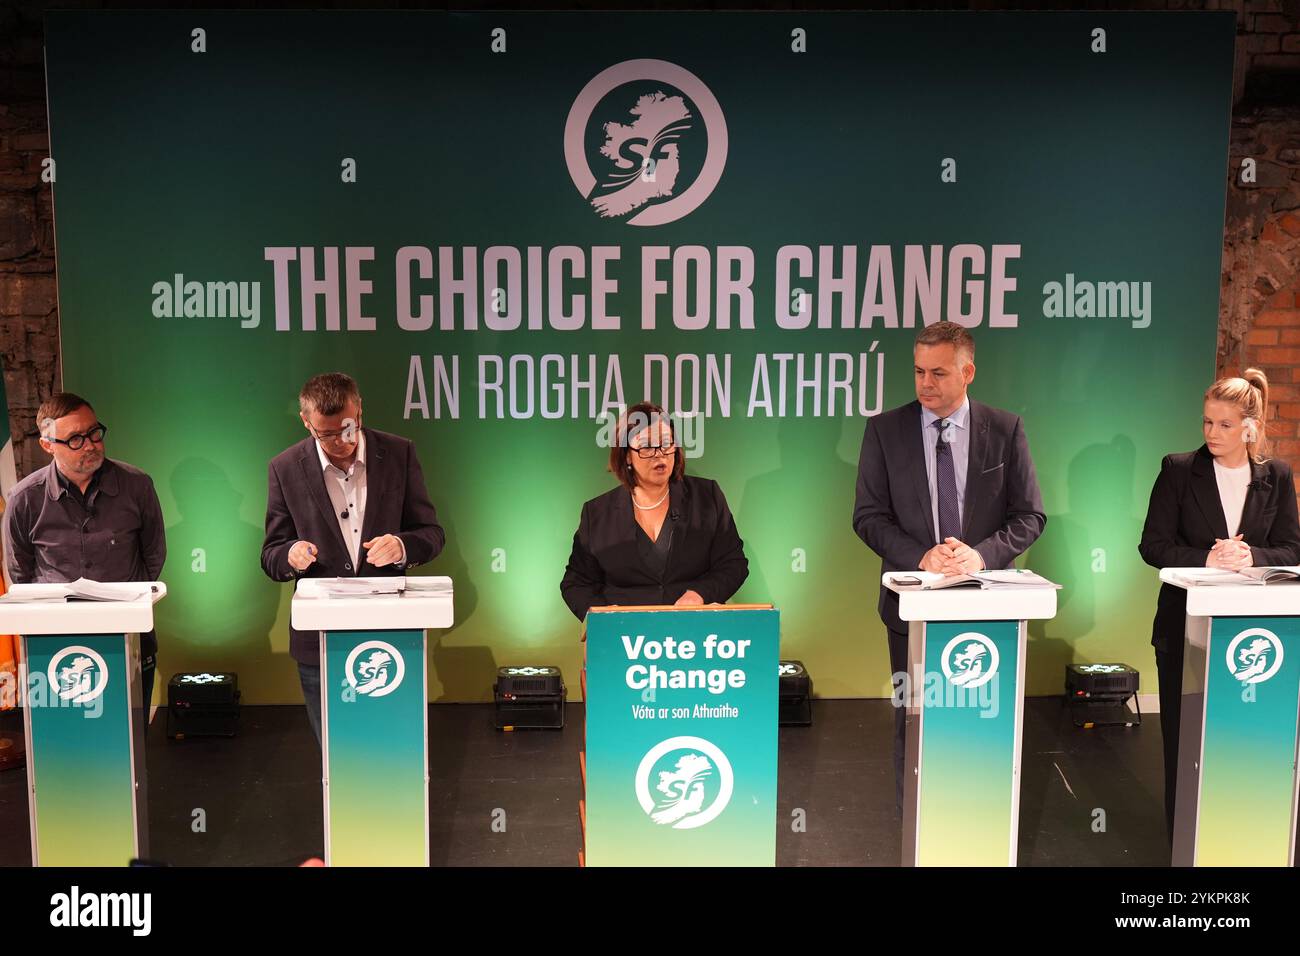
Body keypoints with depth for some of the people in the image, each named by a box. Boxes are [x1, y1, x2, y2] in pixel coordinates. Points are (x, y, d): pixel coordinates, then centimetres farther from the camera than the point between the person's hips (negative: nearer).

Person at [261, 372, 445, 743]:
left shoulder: (398, 454, 0)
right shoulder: (285, 468, 0)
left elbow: (432, 534, 3)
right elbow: (271, 557, 5)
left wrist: (401, 546, -19)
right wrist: (291, 555, -19)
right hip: (320, 642, 0)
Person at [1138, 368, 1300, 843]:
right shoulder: (1179, 470, -2)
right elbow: (1153, 546, -4)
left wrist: (1251, 556, -16)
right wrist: (1206, 558, -18)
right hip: (1186, 625, -1)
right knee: (1184, 738, 6)